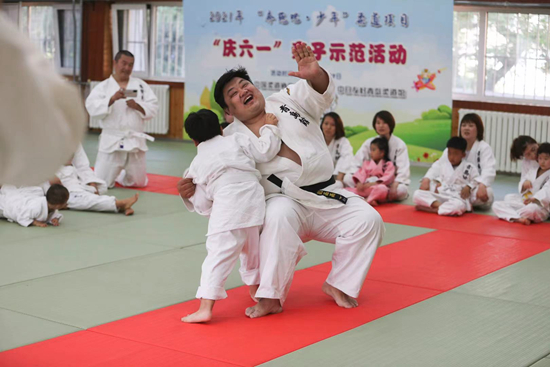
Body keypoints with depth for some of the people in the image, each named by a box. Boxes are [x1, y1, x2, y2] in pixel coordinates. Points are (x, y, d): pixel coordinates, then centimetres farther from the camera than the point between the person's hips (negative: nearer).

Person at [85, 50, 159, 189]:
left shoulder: (141, 85, 6)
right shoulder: (104, 86, -1)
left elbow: (153, 108, 1)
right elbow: (92, 107, -14)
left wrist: (138, 106, -17)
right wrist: (112, 99, -27)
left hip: (135, 141, 2)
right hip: (111, 141, -2)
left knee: (138, 182, 14)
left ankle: (119, 174, 46)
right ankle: (114, 172, 34)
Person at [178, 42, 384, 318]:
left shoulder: (288, 100, 5)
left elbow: (320, 93, -10)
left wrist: (314, 75, -34)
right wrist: (193, 189, -18)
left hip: (326, 197, 3)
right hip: (285, 201, -3)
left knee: (368, 220, -15)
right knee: (280, 216, -38)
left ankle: (338, 285, 6)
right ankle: (270, 298, -27)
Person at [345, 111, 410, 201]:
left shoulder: (399, 144, -3)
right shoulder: (369, 143, 6)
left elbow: (403, 169, -13)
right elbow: (357, 164, -4)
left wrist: (394, 186, -32)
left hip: (393, 182, -2)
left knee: (401, 190, -39)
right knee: (347, 179, -21)